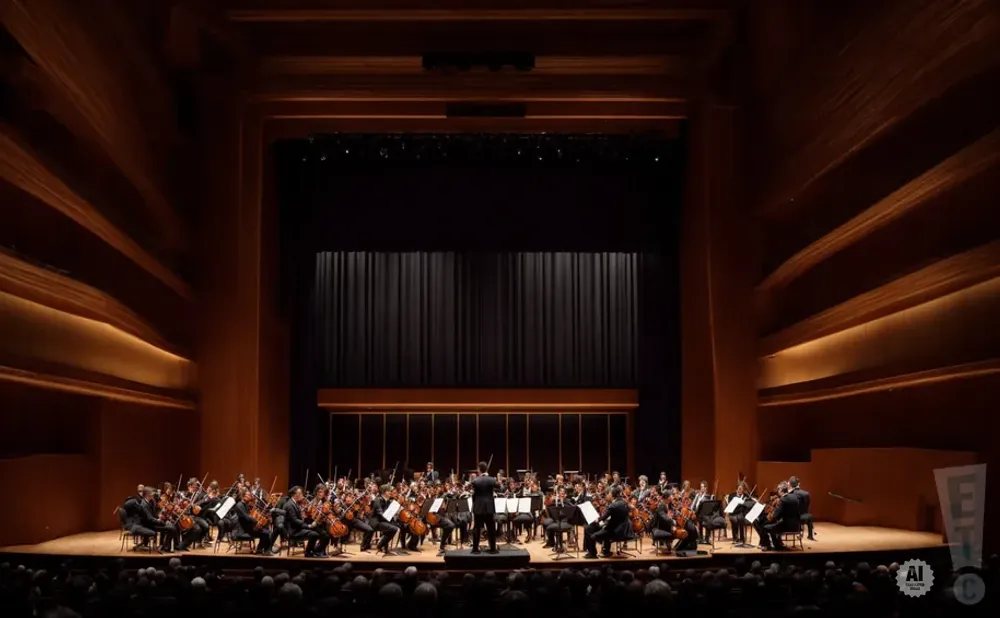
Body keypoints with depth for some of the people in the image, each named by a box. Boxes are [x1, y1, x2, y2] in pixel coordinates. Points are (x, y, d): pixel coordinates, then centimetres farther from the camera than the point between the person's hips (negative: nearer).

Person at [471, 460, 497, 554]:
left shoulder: (475, 481, -7)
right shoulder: (492, 480, -5)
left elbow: (474, 494, -1)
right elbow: (495, 489, 14)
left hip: (478, 507, 0)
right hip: (489, 507, 0)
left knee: (476, 528, 6)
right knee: (491, 529, 6)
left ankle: (475, 548, 7)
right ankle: (493, 548, 7)